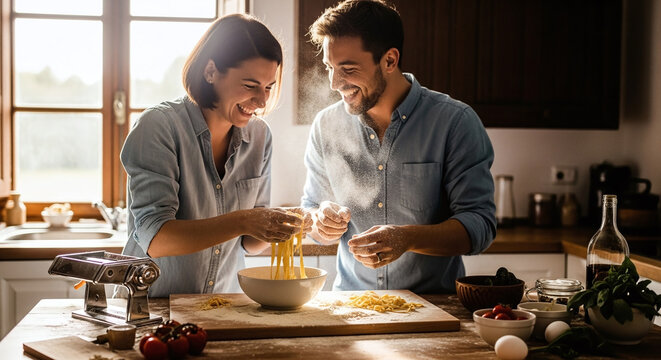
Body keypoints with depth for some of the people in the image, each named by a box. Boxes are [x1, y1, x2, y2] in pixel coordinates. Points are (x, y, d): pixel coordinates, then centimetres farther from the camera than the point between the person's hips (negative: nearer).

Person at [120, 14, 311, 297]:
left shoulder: (259, 135, 4)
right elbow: (154, 239, -20)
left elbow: (247, 243, 9)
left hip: (223, 311, 3)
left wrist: (279, 226, -11)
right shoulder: (159, 126, -11)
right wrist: (242, 222, -28)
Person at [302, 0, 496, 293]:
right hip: (350, 302, 4)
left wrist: (407, 238, -26)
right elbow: (311, 208, 15)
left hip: (434, 304, -4)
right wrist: (322, 224, -9)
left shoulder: (455, 122, -7)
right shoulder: (326, 126, 5)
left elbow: (480, 225, -10)